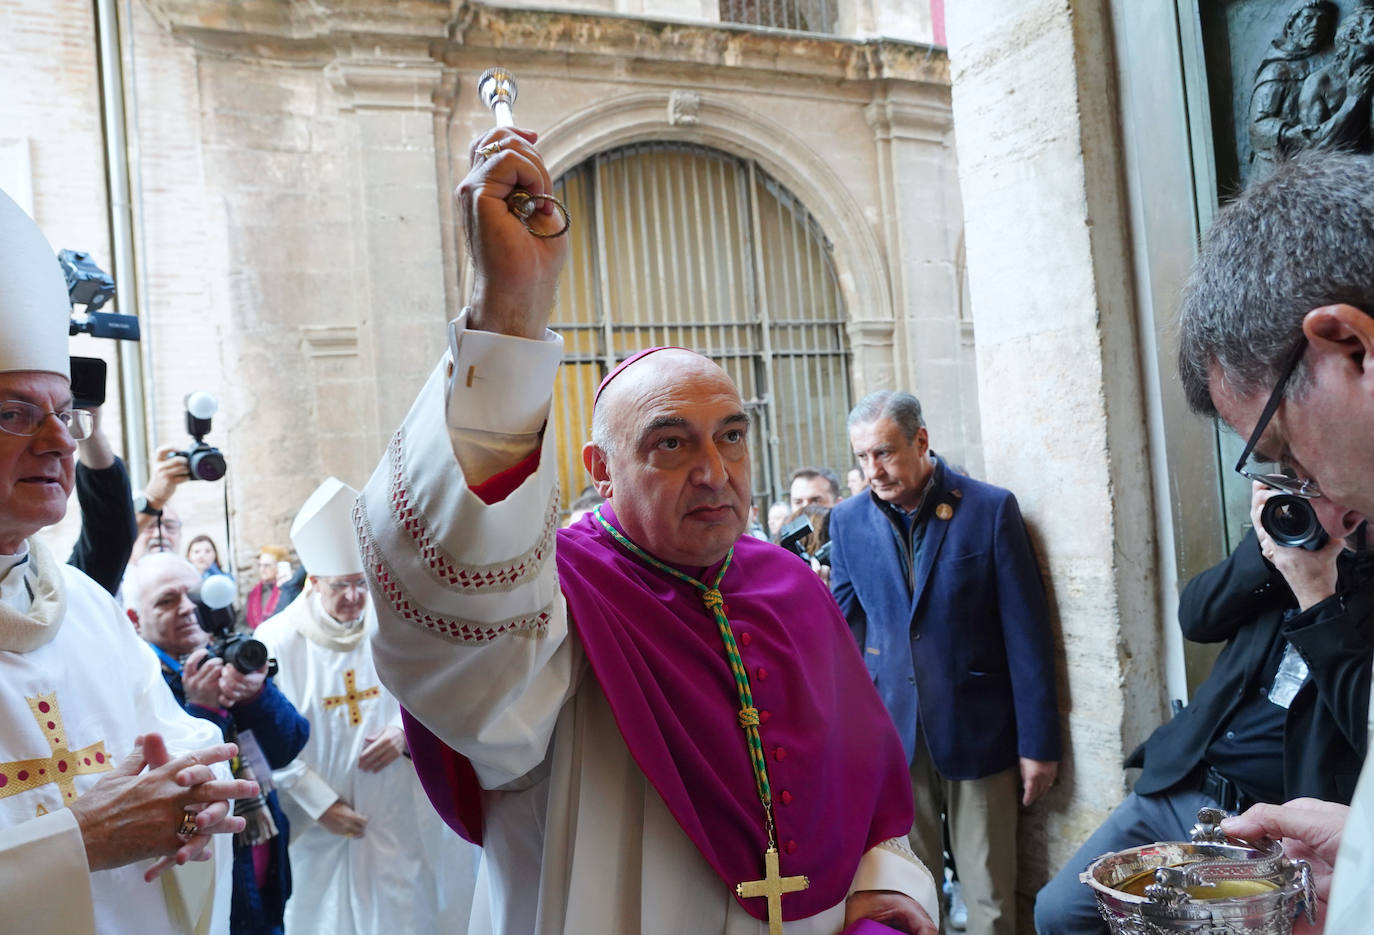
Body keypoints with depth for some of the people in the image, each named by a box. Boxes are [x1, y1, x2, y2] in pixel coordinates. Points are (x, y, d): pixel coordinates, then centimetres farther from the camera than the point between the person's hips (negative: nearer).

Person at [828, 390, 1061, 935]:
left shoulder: (991, 509, -5)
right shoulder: (848, 520, 3)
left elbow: (1026, 633, -4)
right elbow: (844, 629, 9)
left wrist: (1038, 744, -4)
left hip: (977, 731, -2)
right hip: (891, 736, 2)